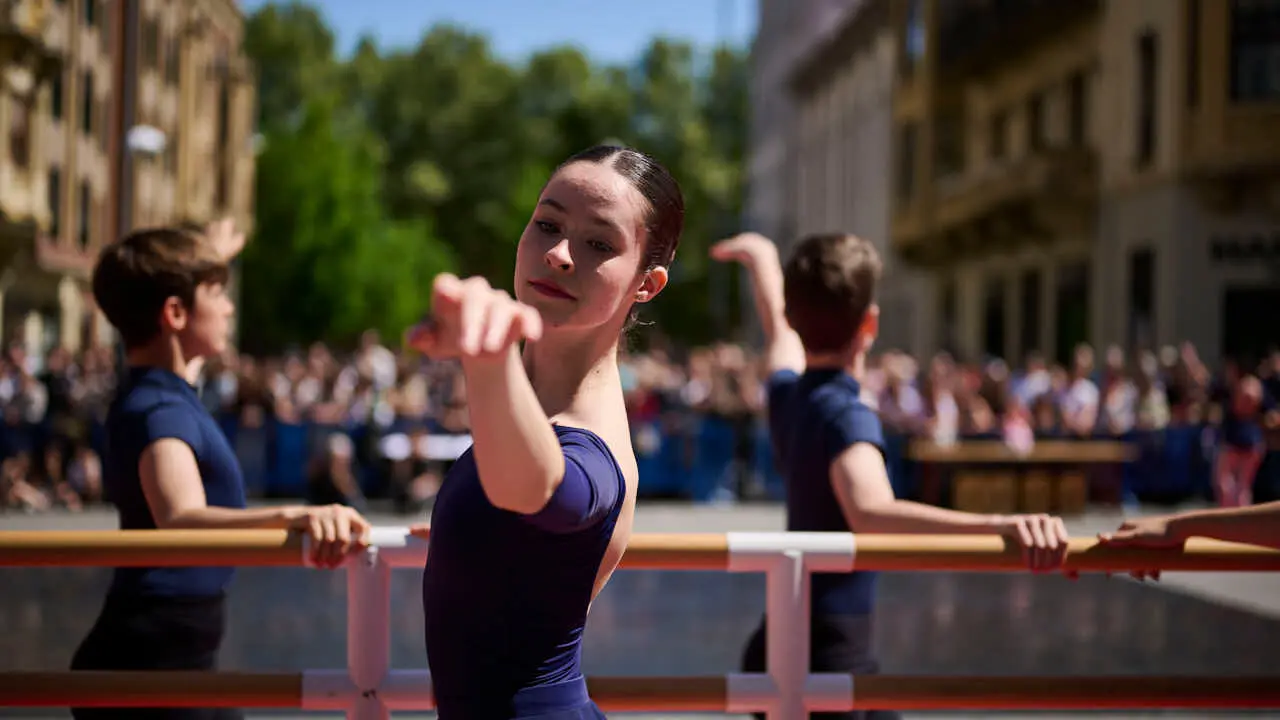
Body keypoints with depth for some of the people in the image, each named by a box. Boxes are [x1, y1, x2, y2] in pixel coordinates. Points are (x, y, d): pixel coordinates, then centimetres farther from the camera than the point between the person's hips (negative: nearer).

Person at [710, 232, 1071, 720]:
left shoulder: (787, 394, 4)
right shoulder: (846, 416, -20)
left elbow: (780, 330, 27)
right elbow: (871, 513, -41)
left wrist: (761, 259, 48)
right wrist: (996, 526, -54)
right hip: (818, 661, -10)